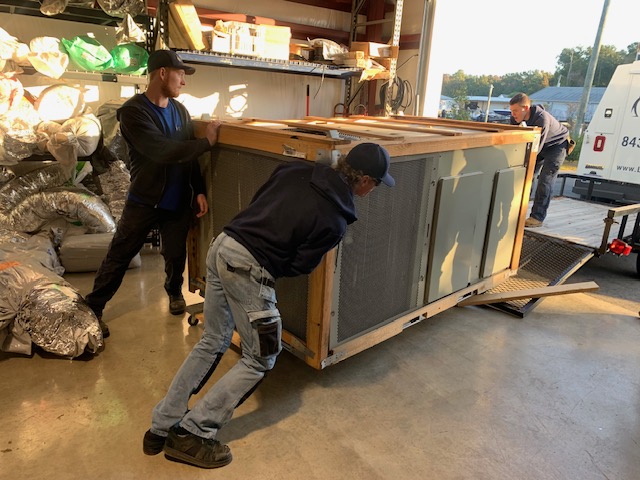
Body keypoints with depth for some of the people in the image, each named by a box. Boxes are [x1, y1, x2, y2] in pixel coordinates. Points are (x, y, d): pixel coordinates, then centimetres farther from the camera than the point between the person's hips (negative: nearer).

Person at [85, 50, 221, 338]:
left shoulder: (180, 110, 5)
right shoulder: (133, 111, -15)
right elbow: (164, 151, -27)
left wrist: (199, 191, 0)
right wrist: (207, 141, -22)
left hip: (179, 201, 5)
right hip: (143, 201, -4)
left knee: (176, 254, 12)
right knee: (118, 257, 5)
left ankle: (174, 291, 41)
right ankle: (92, 309, 21)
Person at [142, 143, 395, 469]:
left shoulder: (297, 170, 7)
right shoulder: (335, 219, -9)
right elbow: (299, 267, -3)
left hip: (221, 246, 8)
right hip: (247, 268, -8)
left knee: (212, 343, 21)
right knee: (260, 360, 11)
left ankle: (161, 427, 27)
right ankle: (191, 434, 14)